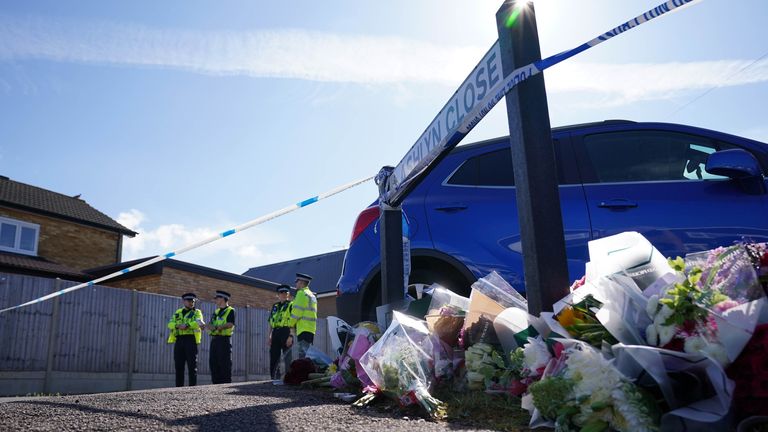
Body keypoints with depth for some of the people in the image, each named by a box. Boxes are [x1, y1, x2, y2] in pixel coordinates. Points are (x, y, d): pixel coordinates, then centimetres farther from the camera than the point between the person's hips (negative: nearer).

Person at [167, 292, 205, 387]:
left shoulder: (197, 312, 8)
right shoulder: (178, 312, 20)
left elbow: (198, 322, -12)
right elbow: (170, 324, 5)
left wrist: (187, 325, -27)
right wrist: (178, 326, -16)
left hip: (191, 340, -4)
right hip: (179, 340, 4)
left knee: (192, 365, -4)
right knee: (178, 365, 6)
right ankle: (179, 387, 13)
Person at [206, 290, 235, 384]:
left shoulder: (230, 311, -3)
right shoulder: (216, 311, 21)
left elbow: (230, 324, -16)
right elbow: (210, 324, 12)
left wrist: (217, 327, -18)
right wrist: (211, 327, -11)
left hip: (224, 340, -8)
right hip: (214, 339, 8)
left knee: (224, 363, -7)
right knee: (213, 362, 8)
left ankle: (226, 383, -3)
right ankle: (216, 383, 14)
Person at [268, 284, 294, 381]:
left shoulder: (291, 305, 3)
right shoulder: (275, 306, 19)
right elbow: (271, 323, 20)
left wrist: (290, 336, -16)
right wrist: (270, 337, 12)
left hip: (286, 332, -6)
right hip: (275, 333, 6)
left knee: (287, 357, -4)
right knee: (274, 357, 6)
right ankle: (275, 378, 13)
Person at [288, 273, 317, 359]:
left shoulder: (302, 293, -6)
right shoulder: (312, 295, 22)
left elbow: (297, 311, -12)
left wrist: (291, 324, 1)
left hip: (304, 329, -9)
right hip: (311, 329, 9)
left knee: (303, 354, -12)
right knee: (308, 353, 10)